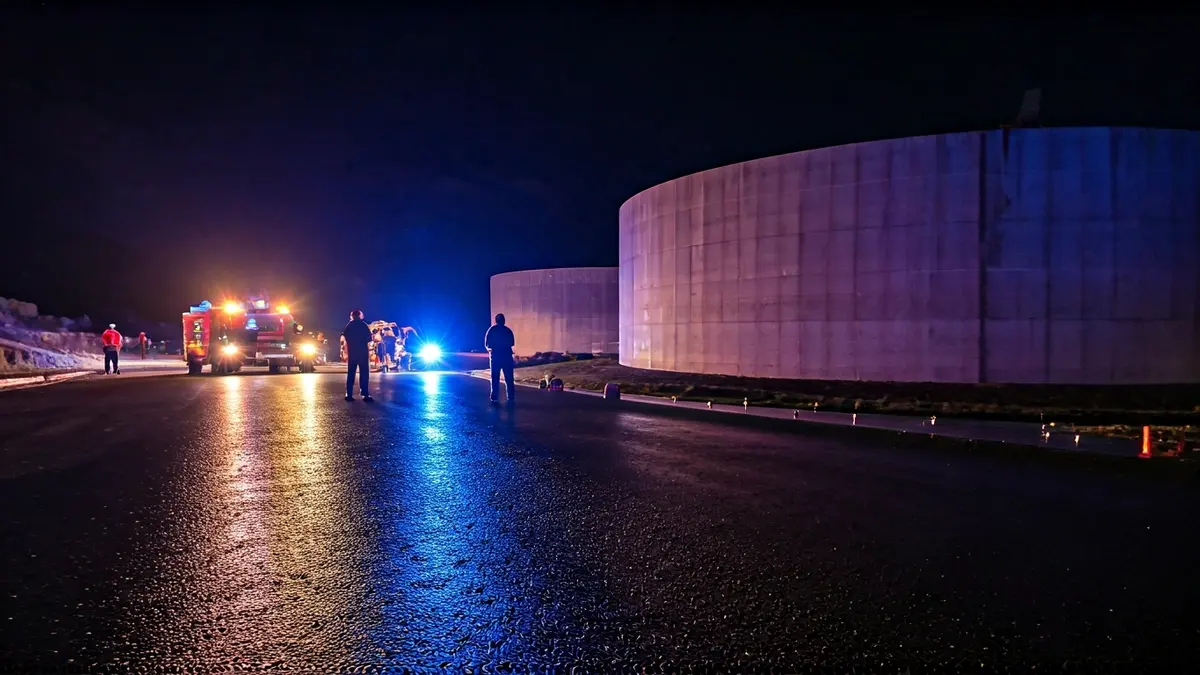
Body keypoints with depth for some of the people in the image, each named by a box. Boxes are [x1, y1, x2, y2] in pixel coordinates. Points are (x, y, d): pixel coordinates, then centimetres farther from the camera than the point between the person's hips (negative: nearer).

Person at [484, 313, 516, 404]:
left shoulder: (491, 330, -1)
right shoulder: (508, 330, 3)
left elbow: (487, 344, 0)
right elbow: (512, 343, 7)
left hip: (496, 356, -1)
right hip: (507, 356, 1)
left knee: (495, 378, 4)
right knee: (509, 378, 7)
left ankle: (494, 398, 0)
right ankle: (510, 397, 6)